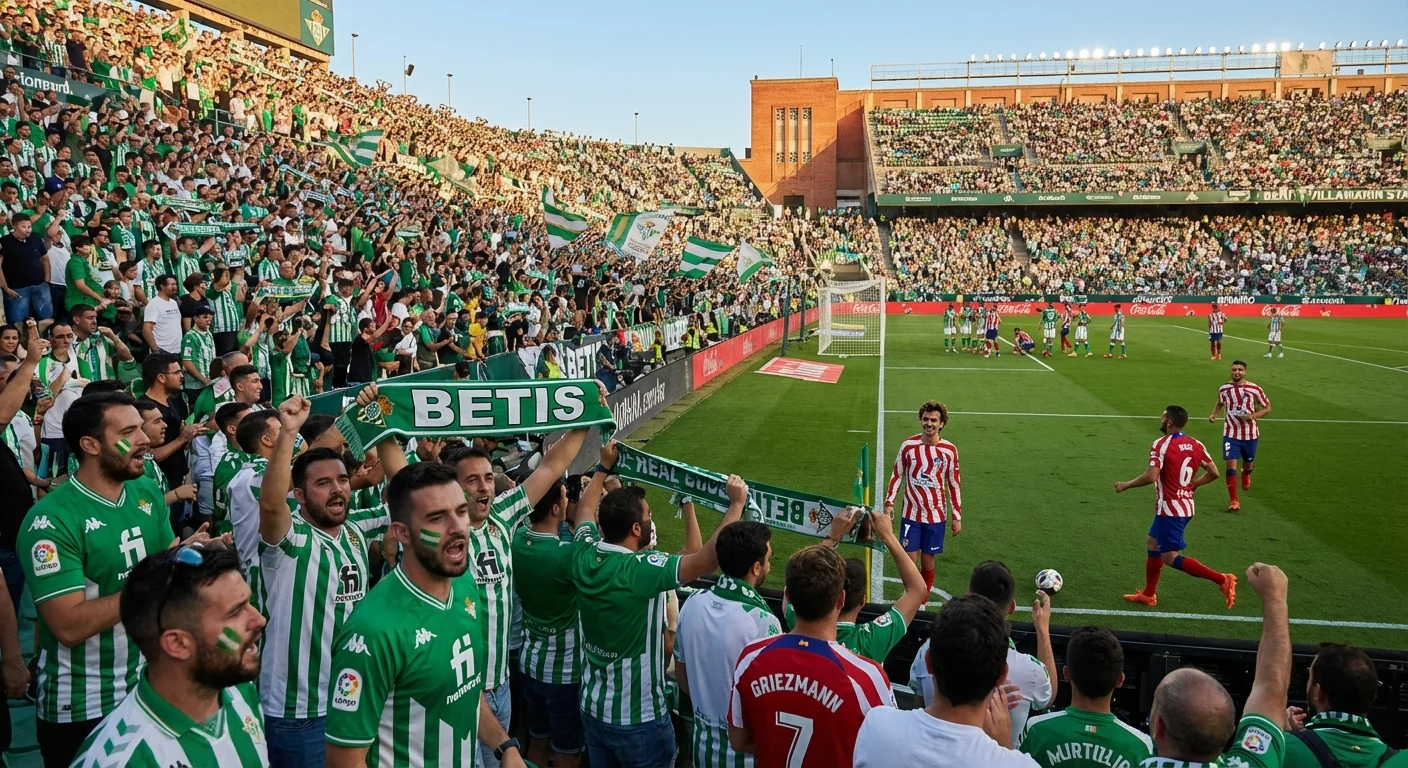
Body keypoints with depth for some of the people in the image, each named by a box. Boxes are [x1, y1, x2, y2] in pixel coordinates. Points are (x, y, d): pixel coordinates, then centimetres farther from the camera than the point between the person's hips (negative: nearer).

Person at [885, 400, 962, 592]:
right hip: (911, 514, 0)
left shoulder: (949, 450, -4)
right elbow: (897, 475, 5)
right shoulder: (908, 445, -4)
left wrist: (957, 516, 3)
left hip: (936, 516, 0)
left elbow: (954, 484, 4)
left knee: (927, 563, 7)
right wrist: (889, 502, -6)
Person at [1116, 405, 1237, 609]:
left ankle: (1222, 580, -11)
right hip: (1185, 506, 9)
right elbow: (1213, 473, 6)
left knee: (1170, 557, -4)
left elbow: (1150, 477, -26)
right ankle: (1148, 595, 26)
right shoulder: (1195, 444, 4)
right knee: (1153, 545, 20)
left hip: (1170, 509, -9)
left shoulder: (1162, 444, -18)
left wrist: (1126, 485, -11)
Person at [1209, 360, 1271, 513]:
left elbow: (1267, 407, 0)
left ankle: (1246, 475, 57)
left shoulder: (1255, 389, -9)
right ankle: (1234, 500, -3)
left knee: (1248, 463, 18)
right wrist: (1214, 415, -3)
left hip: (1250, 434, 0)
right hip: (1231, 433, 0)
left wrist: (1254, 415, -18)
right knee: (1231, 466, -11)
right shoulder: (1224, 389, -4)